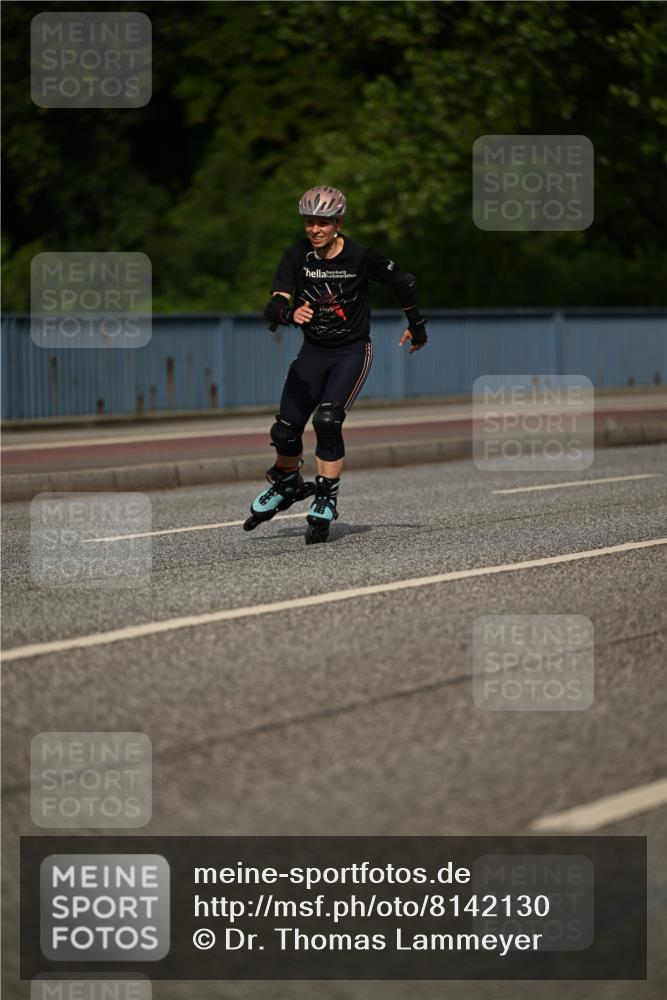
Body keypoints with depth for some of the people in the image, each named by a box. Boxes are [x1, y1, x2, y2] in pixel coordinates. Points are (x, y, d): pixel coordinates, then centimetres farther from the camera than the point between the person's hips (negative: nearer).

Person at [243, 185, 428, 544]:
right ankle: (286, 484, 31)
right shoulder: (296, 256, -12)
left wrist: (416, 324, 12)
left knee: (327, 420, -24)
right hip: (313, 352, 3)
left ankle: (326, 500, -9)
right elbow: (274, 305, -22)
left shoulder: (361, 256, -17)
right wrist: (289, 314, -46)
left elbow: (404, 283, -1)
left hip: (352, 352, -3)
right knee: (285, 430, 0)